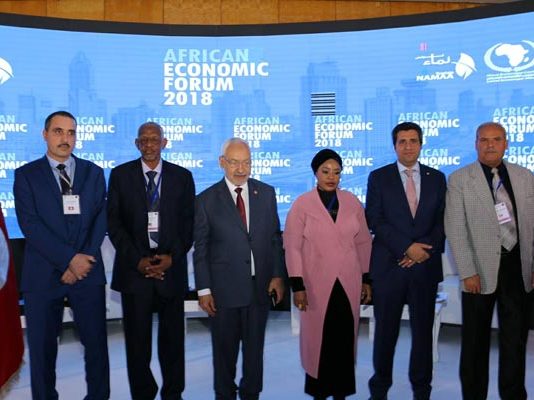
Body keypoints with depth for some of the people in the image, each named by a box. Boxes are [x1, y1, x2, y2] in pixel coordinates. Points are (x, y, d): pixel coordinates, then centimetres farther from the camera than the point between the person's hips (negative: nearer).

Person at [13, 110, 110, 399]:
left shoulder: (93, 173, 9)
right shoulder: (26, 175, 3)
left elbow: (100, 219, 2)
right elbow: (30, 225, -8)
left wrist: (83, 260, -10)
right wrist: (70, 259, -14)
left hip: (88, 271, 1)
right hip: (43, 274, -1)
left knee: (96, 343, 6)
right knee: (42, 348, 8)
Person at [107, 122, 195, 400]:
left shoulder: (182, 176, 6)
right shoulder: (120, 175, 4)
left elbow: (188, 222, 5)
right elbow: (114, 222, 1)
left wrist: (172, 257, -8)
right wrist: (137, 260, -8)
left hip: (171, 267, 1)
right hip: (134, 268, 0)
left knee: (172, 337, 8)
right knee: (137, 339, 6)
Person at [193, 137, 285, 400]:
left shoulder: (266, 193, 5)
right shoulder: (206, 200, -2)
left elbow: (275, 238, 7)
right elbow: (200, 249, -2)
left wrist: (278, 275, -1)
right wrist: (203, 290, -5)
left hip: (260, 286, 2)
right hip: (224, 289, -2)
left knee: (255, 348, 14)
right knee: (225, 351, 11)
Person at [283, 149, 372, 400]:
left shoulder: (352, 202, 4)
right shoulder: (302, 204, -4)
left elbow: (363, 242, 10)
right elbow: (292, 247, -6)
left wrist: (367, 279, 9)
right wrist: (297, 286, -10)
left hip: (348, 284, 3)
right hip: (317, 284, -2)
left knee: (345, 338, 8)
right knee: (318, 338, 6)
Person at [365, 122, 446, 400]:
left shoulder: (437, 178, 10)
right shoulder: (379, 177, 3)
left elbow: (443, 220, 6)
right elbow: (374, 221, -5)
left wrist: (426, 248, -10)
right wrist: (407, 247, -13)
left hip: (426, 265, 2)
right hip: (388, 265, -2)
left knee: (423, 330, 8)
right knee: (385, 331, 6)